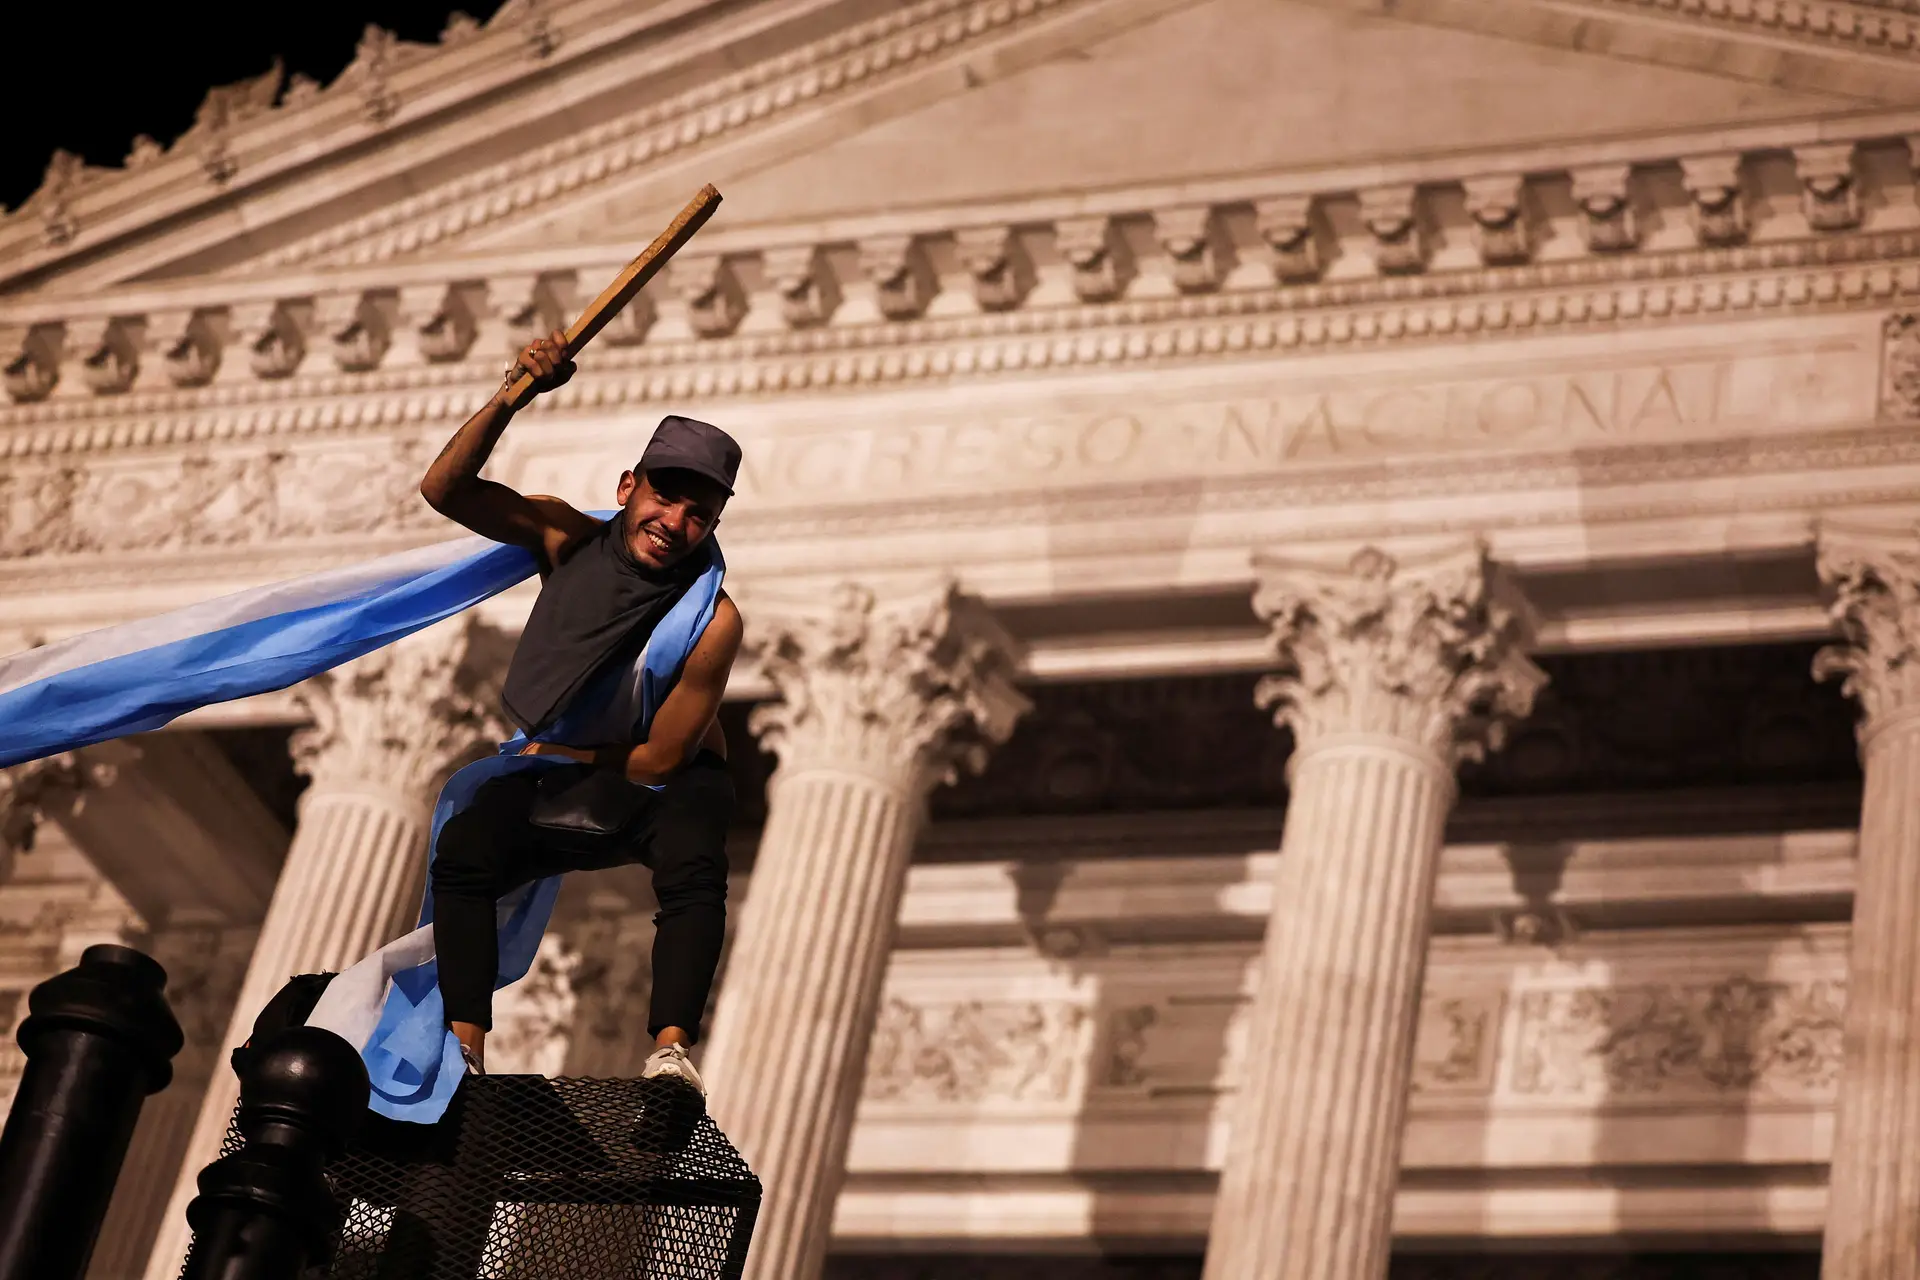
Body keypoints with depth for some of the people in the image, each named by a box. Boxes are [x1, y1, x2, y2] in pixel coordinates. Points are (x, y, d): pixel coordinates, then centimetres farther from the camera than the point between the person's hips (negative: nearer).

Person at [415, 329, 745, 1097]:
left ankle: (670, 1050, -46)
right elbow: (446, 489, -17)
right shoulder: (570, 539, -12)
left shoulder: (714, 621, -24)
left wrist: (571, 755, -7)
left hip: (664, 784, -3)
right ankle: (467, 1051, -26)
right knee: (460, 853, -23)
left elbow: (660, 759, -20)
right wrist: (510, 399, -29)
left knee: (693, 872, -35)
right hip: (560, 776, 3)